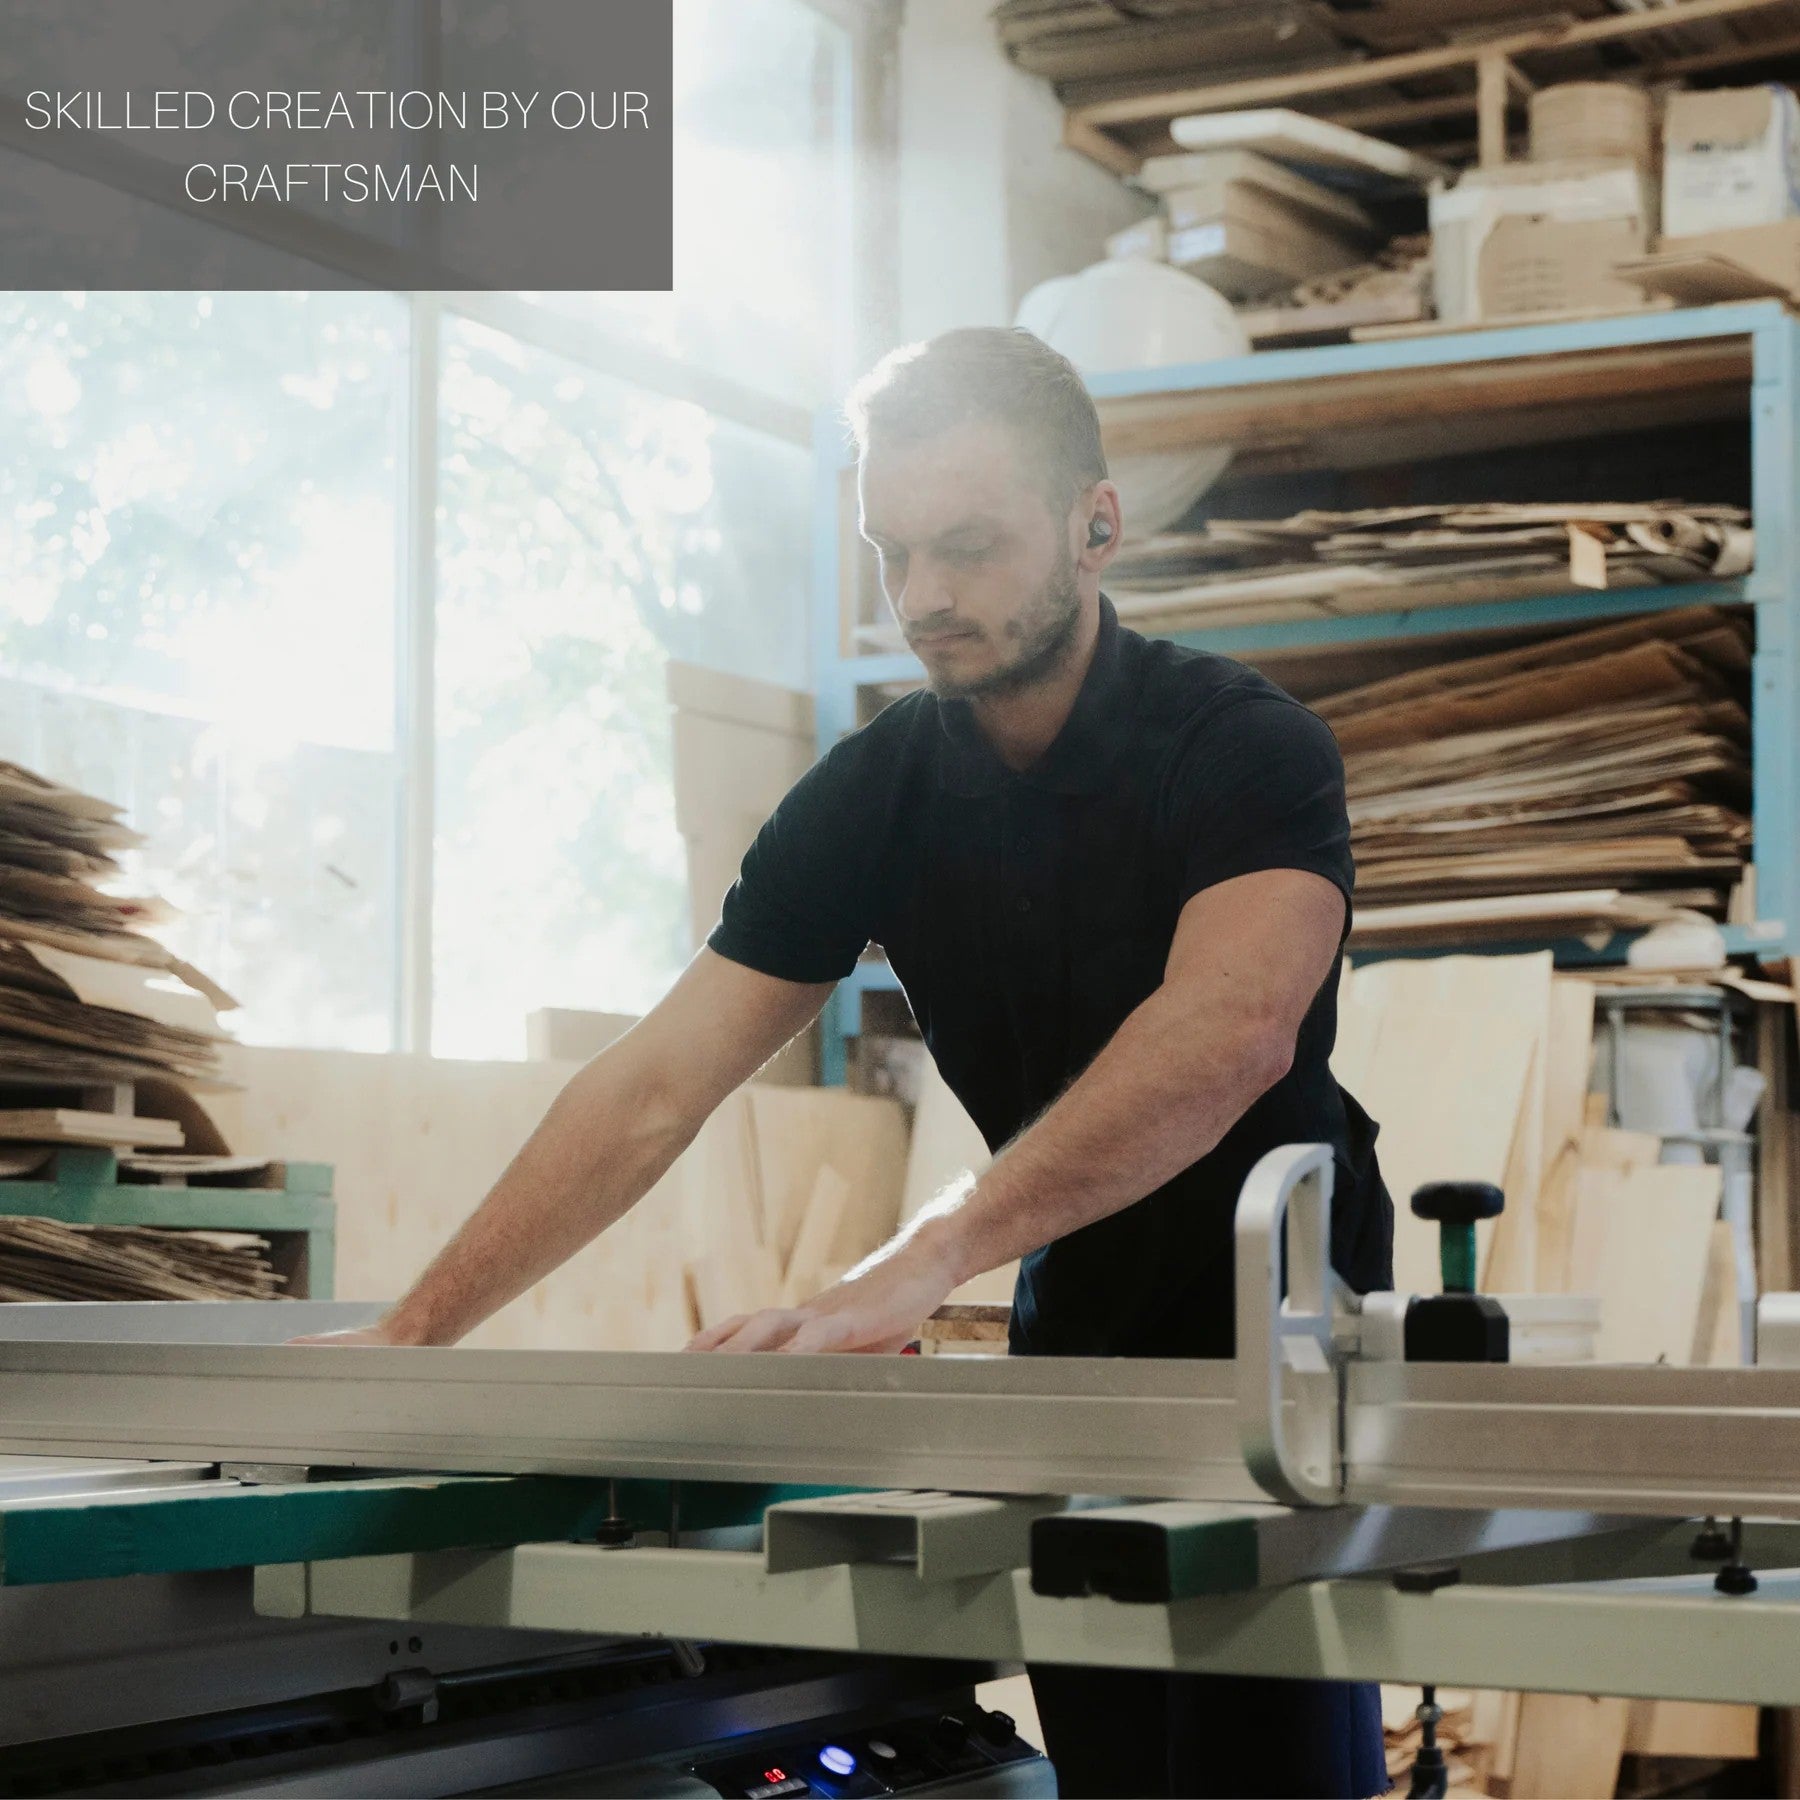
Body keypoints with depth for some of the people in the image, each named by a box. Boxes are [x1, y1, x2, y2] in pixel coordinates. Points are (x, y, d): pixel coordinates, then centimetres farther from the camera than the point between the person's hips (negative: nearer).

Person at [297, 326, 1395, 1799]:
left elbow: (1228, 1029, -37)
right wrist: (415, 1330, -17)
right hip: (1075, 1320, 4)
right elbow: (657, 1089, -8)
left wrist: (920, 1262, -48)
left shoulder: (1249, 748, -18)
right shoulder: (873, 792, -4)